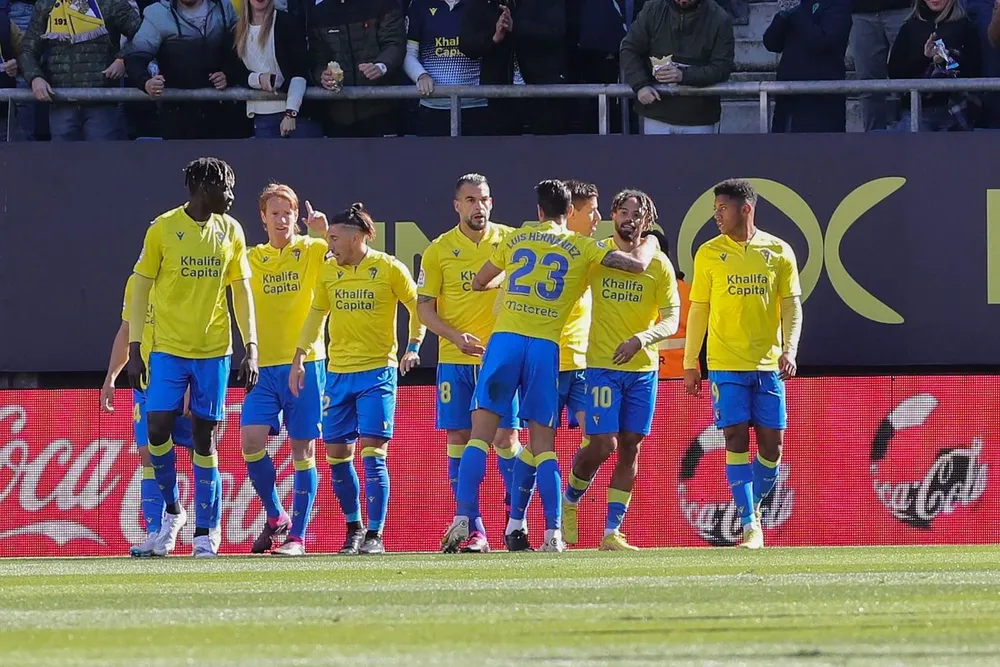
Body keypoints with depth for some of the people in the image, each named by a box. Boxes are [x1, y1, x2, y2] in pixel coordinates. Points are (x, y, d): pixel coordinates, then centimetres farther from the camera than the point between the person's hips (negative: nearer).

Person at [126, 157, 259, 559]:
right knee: (158, 429, -10)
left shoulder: (230, 232, 6)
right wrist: (134, 349, -5)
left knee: (205, 438, 1)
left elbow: (242, 292, 11)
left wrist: (251, 348, 3)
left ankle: (204, 533, 5)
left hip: (214, 351, 2)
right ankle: (172, 510, 12)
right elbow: (141, 289, 0)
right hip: (168, 348, -2)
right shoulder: (163, 229, -4)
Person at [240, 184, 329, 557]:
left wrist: (324, 233, -25)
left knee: (302, 449, -2)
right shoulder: (252, 259, 10)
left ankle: (297, 536, 3)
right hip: (263, 366, 2)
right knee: (251, 440, -12)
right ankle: (275, 517, 8)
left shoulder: (312, 251, 2)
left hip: (305, 362, -2)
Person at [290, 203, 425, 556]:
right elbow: (316, 314, 18)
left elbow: (418, 308, 2)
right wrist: (299, 358, 13)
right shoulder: (328, 272, 6)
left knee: (372, 451, -11)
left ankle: (375, 535, -8)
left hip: (377, 371, -5)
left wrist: (413, 348, -9)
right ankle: (354, 527, 21)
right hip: (338, 372, 5)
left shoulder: (389, 269, -7)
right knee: (336, 453, 5)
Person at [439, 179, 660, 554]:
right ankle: (553, 532, -6)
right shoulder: (582, 248, 9)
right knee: (542, 442, 5)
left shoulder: (516, 241, 15)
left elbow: (478, 283, 27)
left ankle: (464, 520, -13)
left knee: (481, 433, -1)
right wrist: (650, 242, 28)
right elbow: (637, 264, 6)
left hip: (505, 340, 0)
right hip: (546, 347, 0)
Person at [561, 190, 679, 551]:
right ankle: (570, 500, 17)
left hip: (643, 367, 2)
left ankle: (612, 532, 6)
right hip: (602, 365, -2)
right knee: (603, 446, -11)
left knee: (630, 447, 1)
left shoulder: (659, 264, 1)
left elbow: (671, 320, -3)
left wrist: (641, 338, -21)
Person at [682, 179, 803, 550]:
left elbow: (791, 306, 5)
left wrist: (789, 349, -10)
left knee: (772, 443, 1)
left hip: (768, 364, 1)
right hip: (726, 364, -1)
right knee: (736, 439, -9)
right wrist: (690, 363, 6)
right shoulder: (709, 254, 5)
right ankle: (750, 526, -9)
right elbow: (698, 309, 8)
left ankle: (752, 507, 25)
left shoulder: (778, 252, 5)